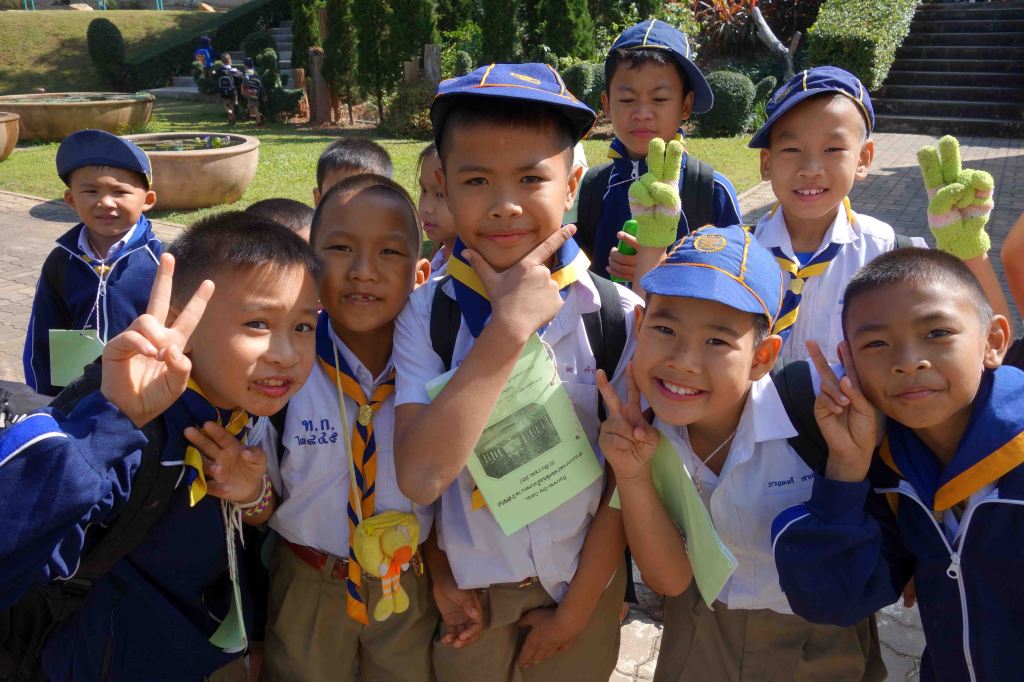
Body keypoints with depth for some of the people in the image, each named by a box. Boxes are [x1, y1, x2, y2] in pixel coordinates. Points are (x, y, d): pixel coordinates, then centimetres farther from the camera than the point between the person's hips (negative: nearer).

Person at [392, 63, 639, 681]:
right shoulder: (427, 314, -14)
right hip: (467, 593, 0)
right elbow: (420, 477, -26)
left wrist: (575, 611, -5)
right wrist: (508, 327, -28)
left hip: (582, 583, 0)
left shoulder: (621, 318, -15)